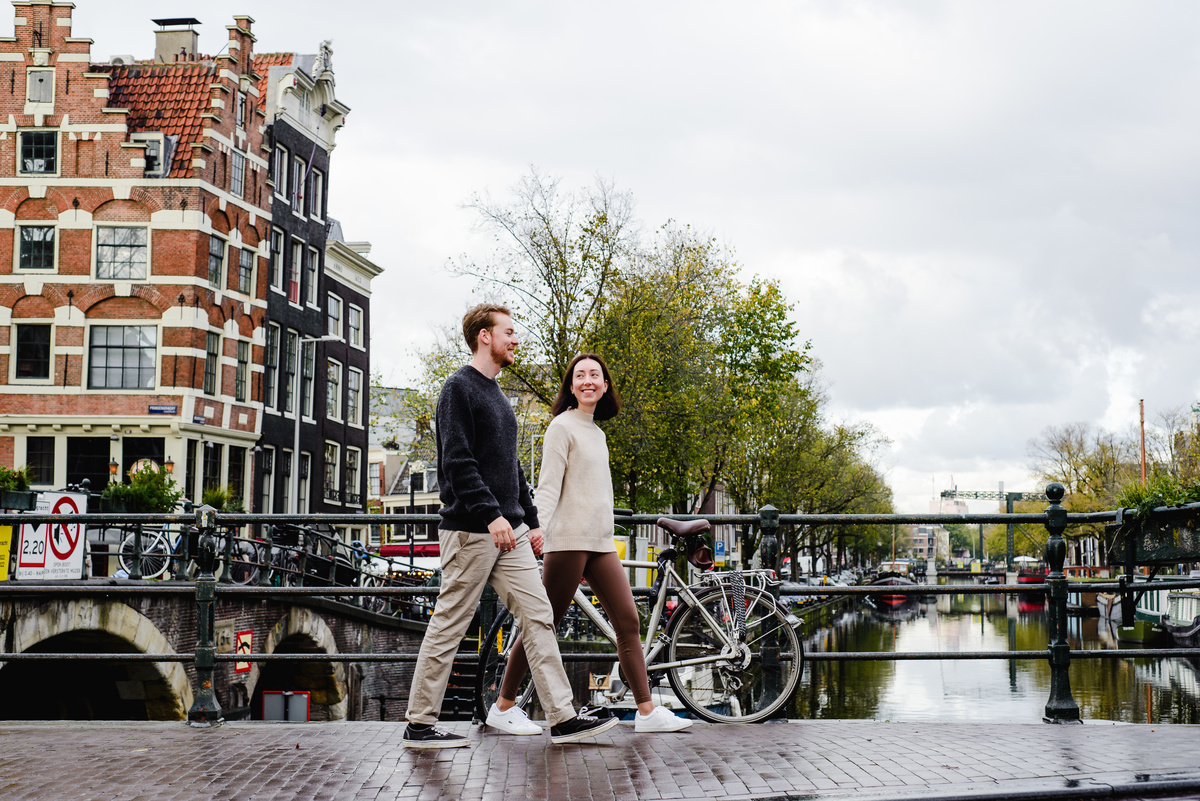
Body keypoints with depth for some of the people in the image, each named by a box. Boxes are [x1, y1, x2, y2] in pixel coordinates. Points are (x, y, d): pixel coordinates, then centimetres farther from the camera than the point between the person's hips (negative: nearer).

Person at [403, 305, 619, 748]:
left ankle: (563, 718, 3)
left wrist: (531, 520, 21)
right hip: (471, 530, -9)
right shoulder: (459, 388, -7)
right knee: (448, 626, -2)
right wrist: (491, 514, -24)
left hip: (509, 530, 9)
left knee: (539, 617, 3)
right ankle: (419, 725, 7)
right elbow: (458, 462, -17)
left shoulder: (497, 395, 20)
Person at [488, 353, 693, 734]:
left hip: (600, 543, 8)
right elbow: (549, 484, -11)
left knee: (628, 621, 0)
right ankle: (503, 705, 6)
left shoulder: (597, 433, 20)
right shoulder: (563, 426, -3)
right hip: (568, 540, -8)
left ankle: (646, 711, 2)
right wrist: (538, 527, -25)